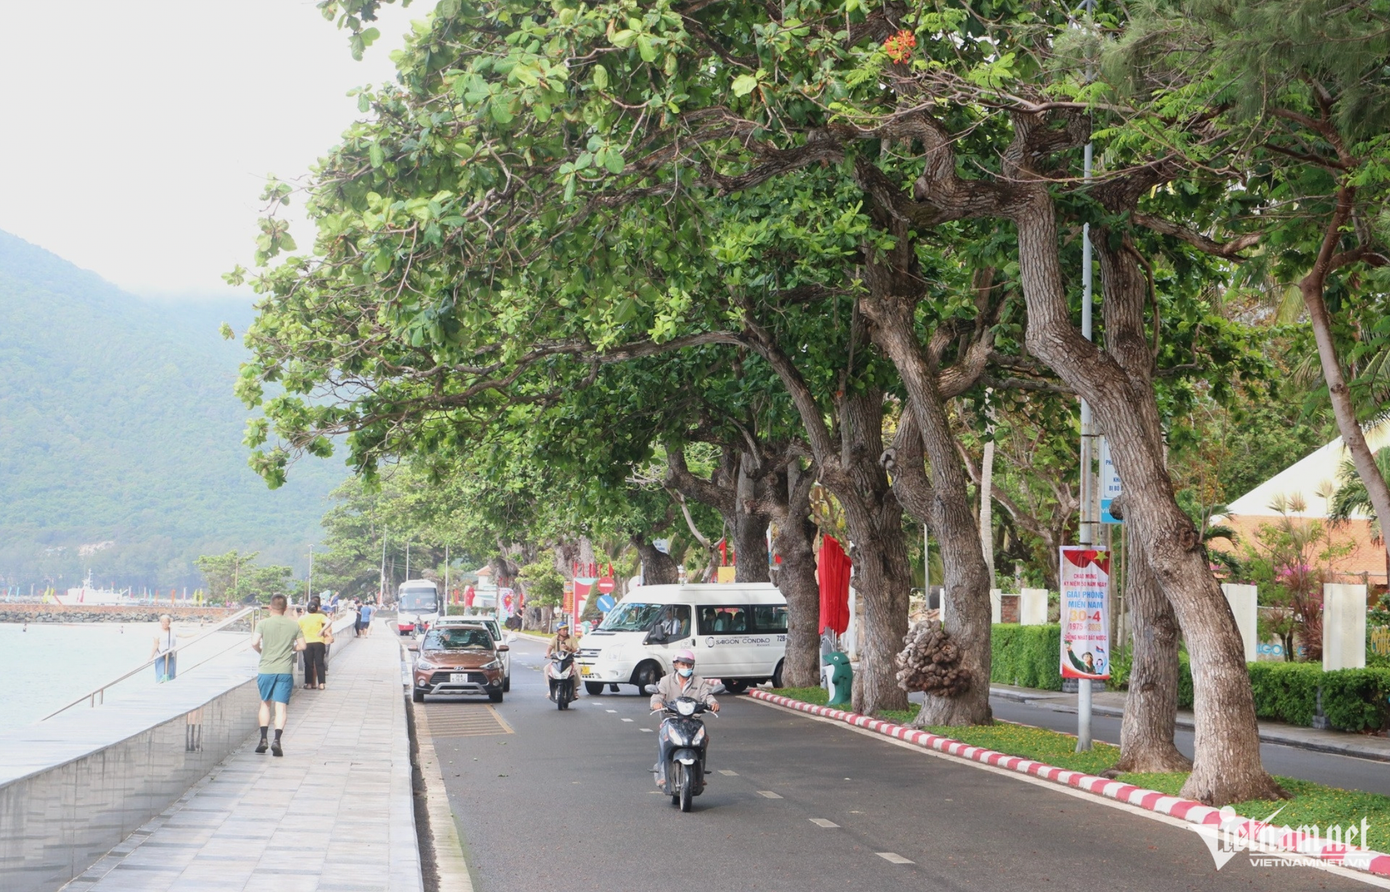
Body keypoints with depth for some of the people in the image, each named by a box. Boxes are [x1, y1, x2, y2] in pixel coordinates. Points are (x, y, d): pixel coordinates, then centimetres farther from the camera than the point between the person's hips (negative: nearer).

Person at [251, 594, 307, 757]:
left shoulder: (264, 623, -2)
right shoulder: (294, 625, 4)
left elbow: (254, 643, -13)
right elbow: (302, 646, 5)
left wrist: (261, 651, 8)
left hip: (266, 669, 0)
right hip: (285, 670, 0)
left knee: (265, 703, 17)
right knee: (281, 707, -2)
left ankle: (263, 738, 9)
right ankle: (277, 739, -18)